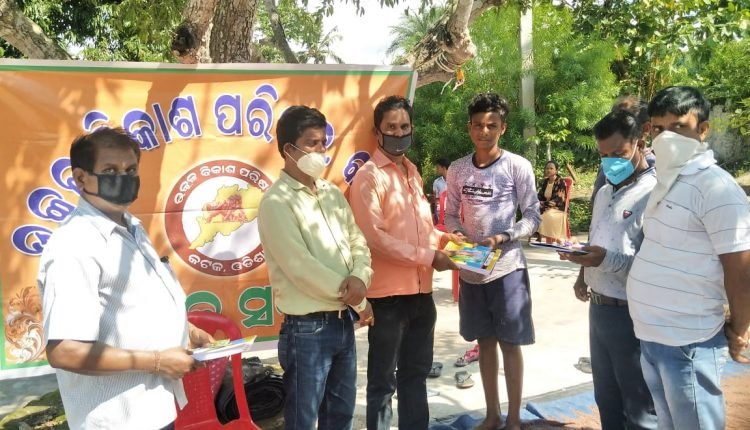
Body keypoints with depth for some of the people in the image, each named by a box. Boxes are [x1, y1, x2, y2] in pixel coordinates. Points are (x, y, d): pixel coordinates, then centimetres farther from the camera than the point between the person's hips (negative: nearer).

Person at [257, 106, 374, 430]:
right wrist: (358, 302, -12)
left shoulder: (332, 193, 9)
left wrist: (359, 278, -15)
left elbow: (358, 242, 8)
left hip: (344, 322, 7)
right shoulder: (276, 202, -14)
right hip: (307, 329, -7)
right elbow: (301, 269, -20)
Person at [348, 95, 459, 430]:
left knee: (416, 373, 20)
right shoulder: (368, 176, -10)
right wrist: (428, 257, -17)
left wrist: (443, 238, 4)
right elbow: (375, 237, -19)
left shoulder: (413, 172, 14)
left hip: (421, 290, 7)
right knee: (383, 380, 8)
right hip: (388, 292, -7)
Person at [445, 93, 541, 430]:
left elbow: (533, 216, -5)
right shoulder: (457, 169, 3)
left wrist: (501, 238, -20)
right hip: (470, 269, 4)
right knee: (485, 342, 14)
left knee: (510, 344, 5)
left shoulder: (518, 166, -7)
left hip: (507, 268, -3)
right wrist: (457, 233, -10)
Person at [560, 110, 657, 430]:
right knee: (606, 399, 21)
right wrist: (583, 275, 7)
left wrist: (607, 259, -33)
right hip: (598, 308, 8)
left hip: (632, 315, -8)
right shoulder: (605, 192, 12)